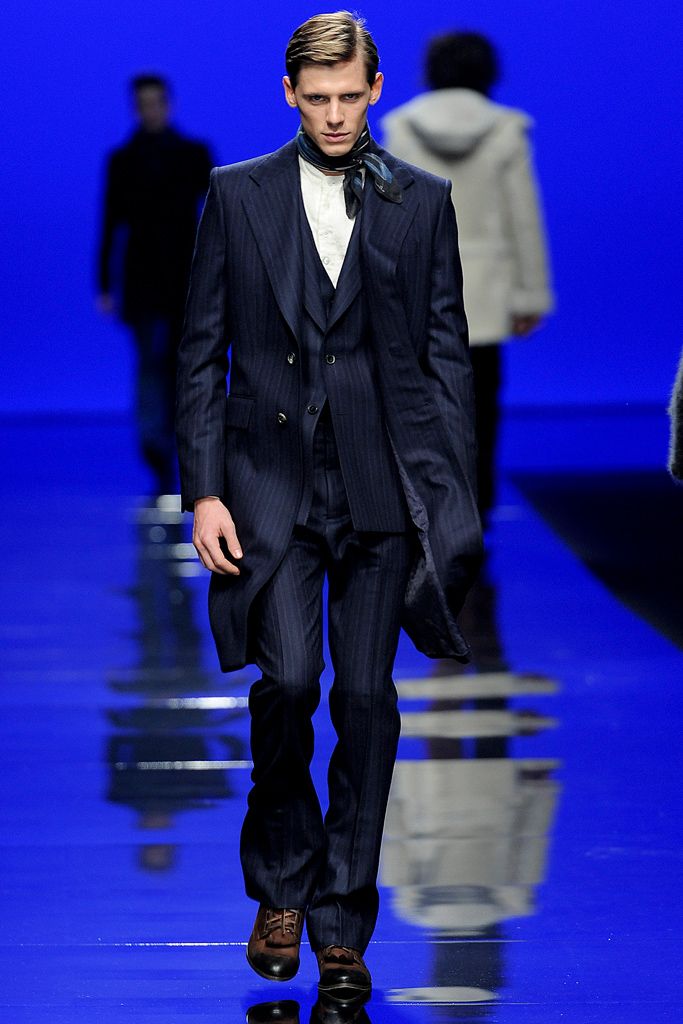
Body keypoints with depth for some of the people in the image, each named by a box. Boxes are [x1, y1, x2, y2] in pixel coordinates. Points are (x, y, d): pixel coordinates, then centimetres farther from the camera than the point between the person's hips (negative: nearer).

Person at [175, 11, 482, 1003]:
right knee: (289, 677, -13)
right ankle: (280, 889, 9)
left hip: (382, 482, 1)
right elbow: (202, 353, 6)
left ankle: (342, 922, 12)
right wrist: (203, 491, -2)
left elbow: (447, 354, 8)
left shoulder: (423, 201, 7)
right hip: (271, 478, -1)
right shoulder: (238, 195, 6)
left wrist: (452, 497, 0)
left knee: (367, 698, 1)